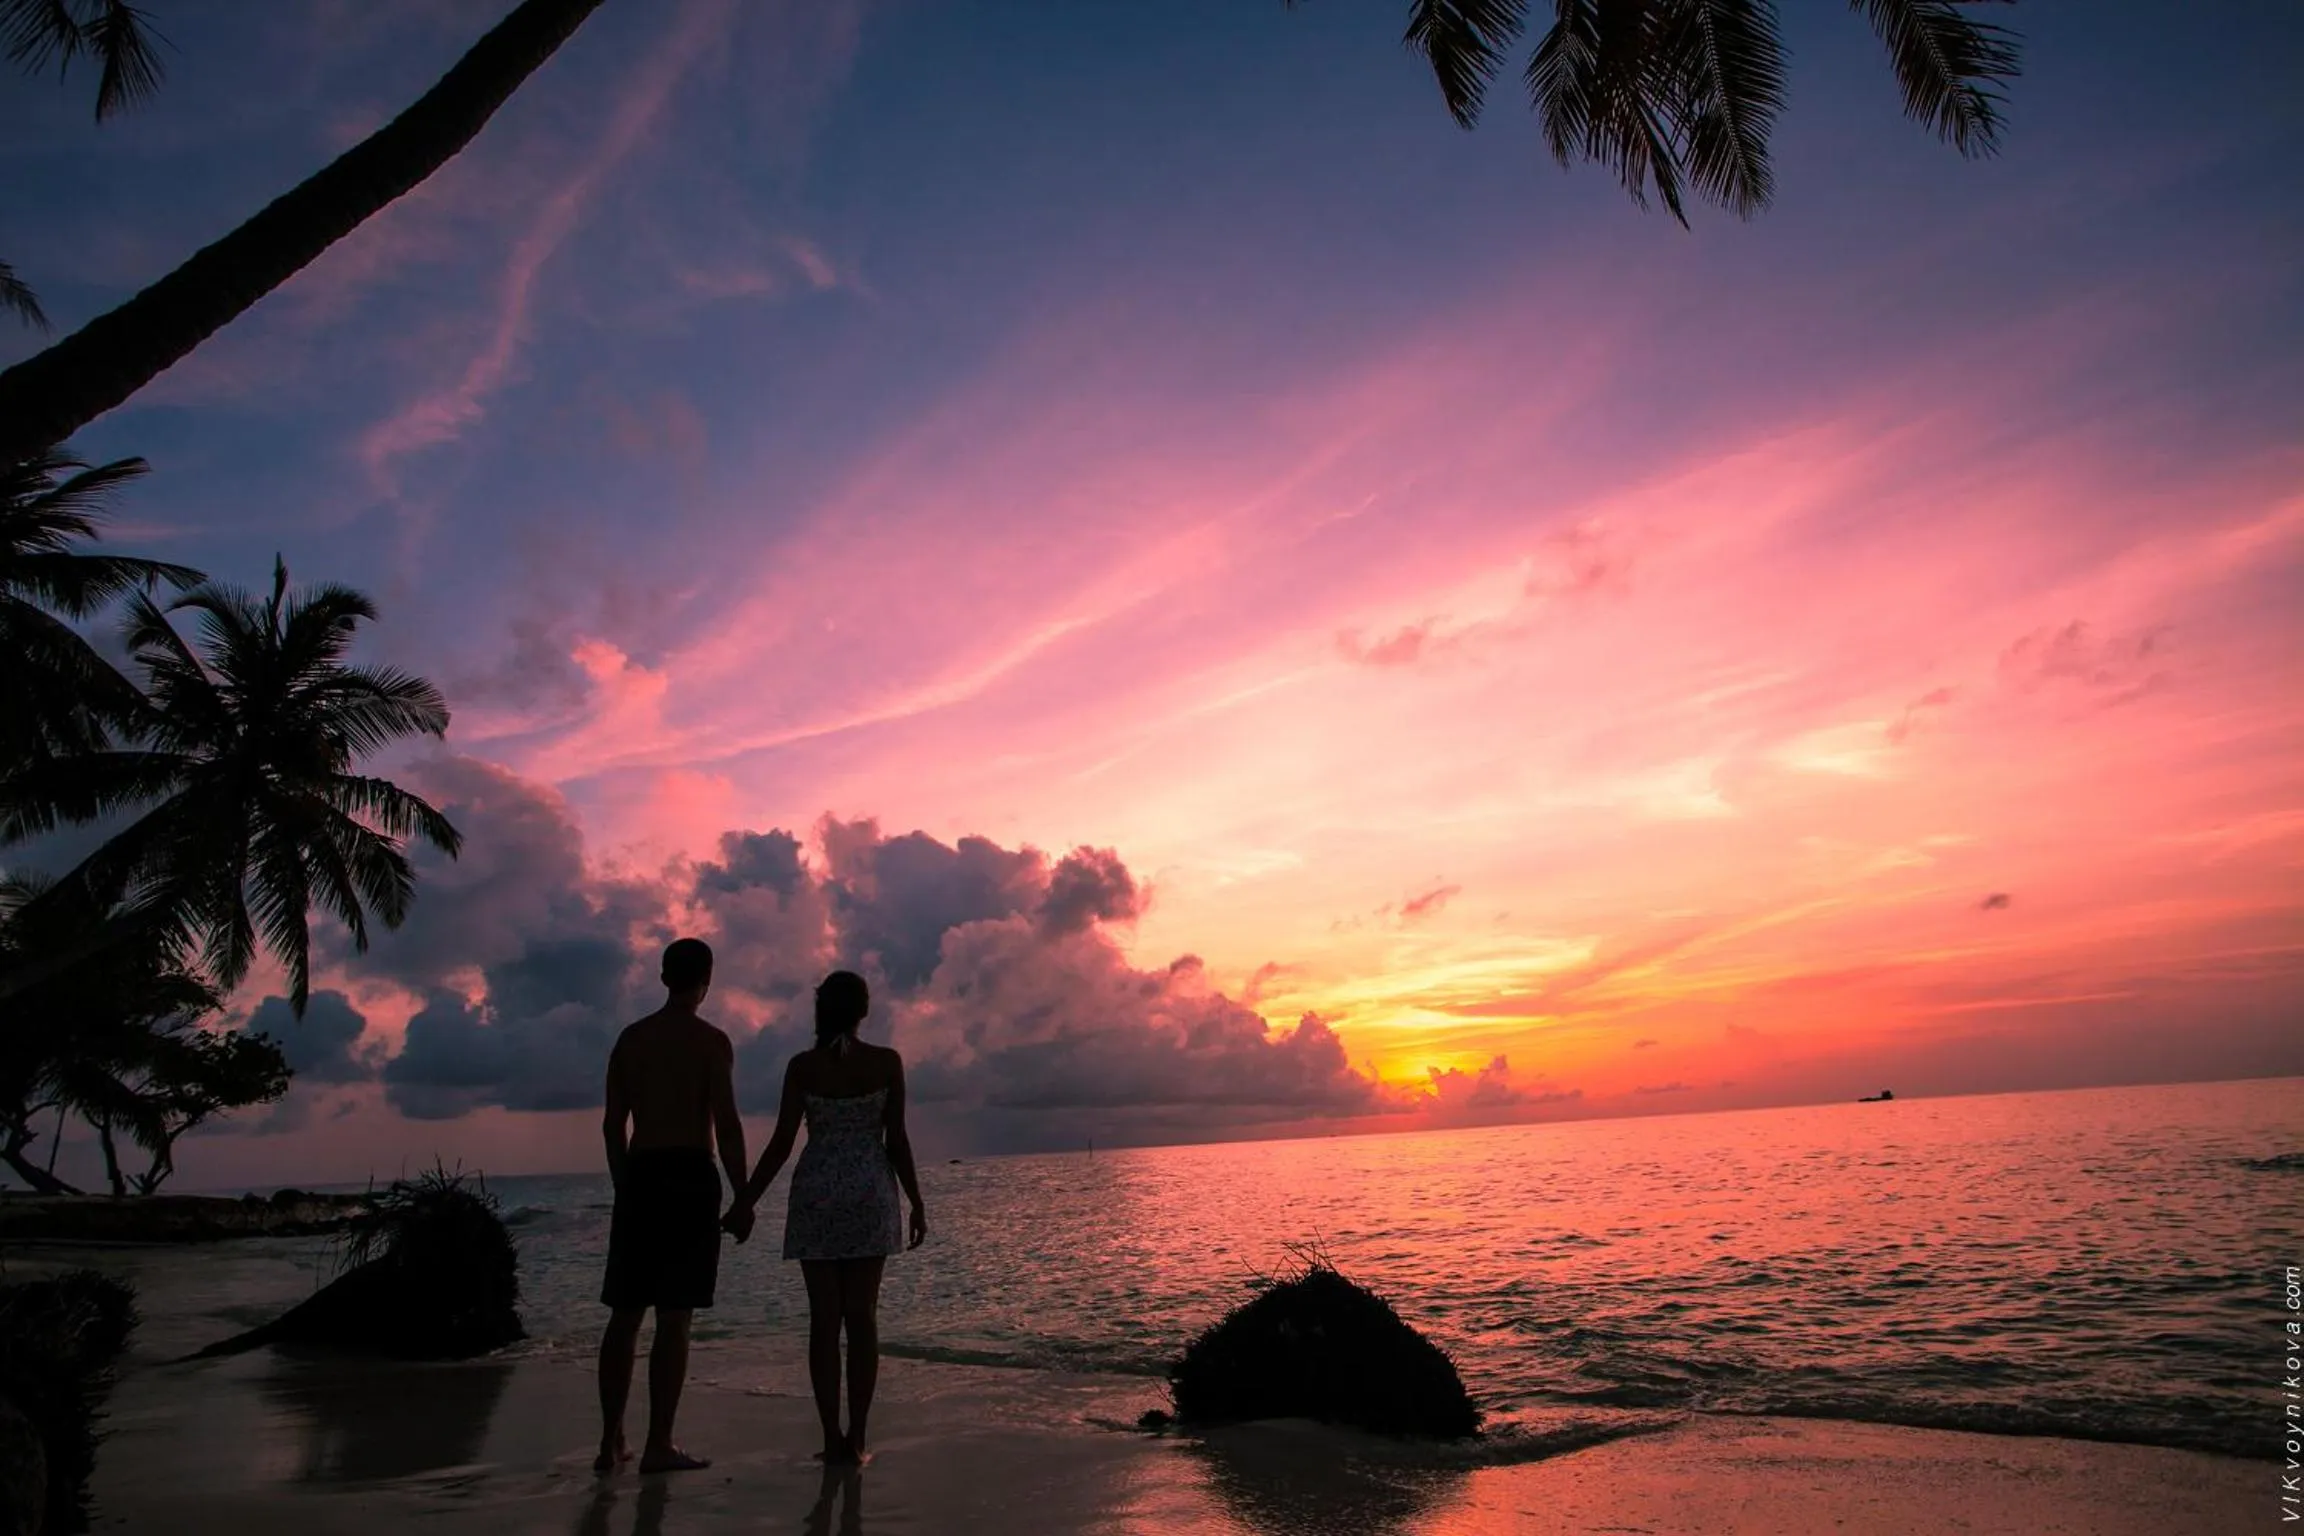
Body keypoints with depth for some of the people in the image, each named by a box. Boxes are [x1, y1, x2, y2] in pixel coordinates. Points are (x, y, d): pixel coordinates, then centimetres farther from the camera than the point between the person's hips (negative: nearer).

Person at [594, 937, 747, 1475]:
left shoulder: (630, 1037, 10)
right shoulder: (710, 1041, -6)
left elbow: (613, 1123, 12)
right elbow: (726, 1124, -12)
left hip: (639, 1177, 5)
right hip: (691, 1177, -5)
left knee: (625, 1314, 12)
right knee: (674, 1317, -1)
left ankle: (611, 1441, 16)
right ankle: (659, 1445, 1)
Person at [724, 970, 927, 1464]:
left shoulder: (802, 1066, -3)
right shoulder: (887, 1062, -4)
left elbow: (782, 1143, -5)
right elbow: (897, 1140, -4)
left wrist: (745, 1203, 4)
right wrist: (917, 1205, 4)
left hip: (816, 1194, 0)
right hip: (871, 1193, 0)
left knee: (824, 1318, 6)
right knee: (862, 1317, 5)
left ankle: (832, 1439, 6)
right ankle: (856, 1438, 4)